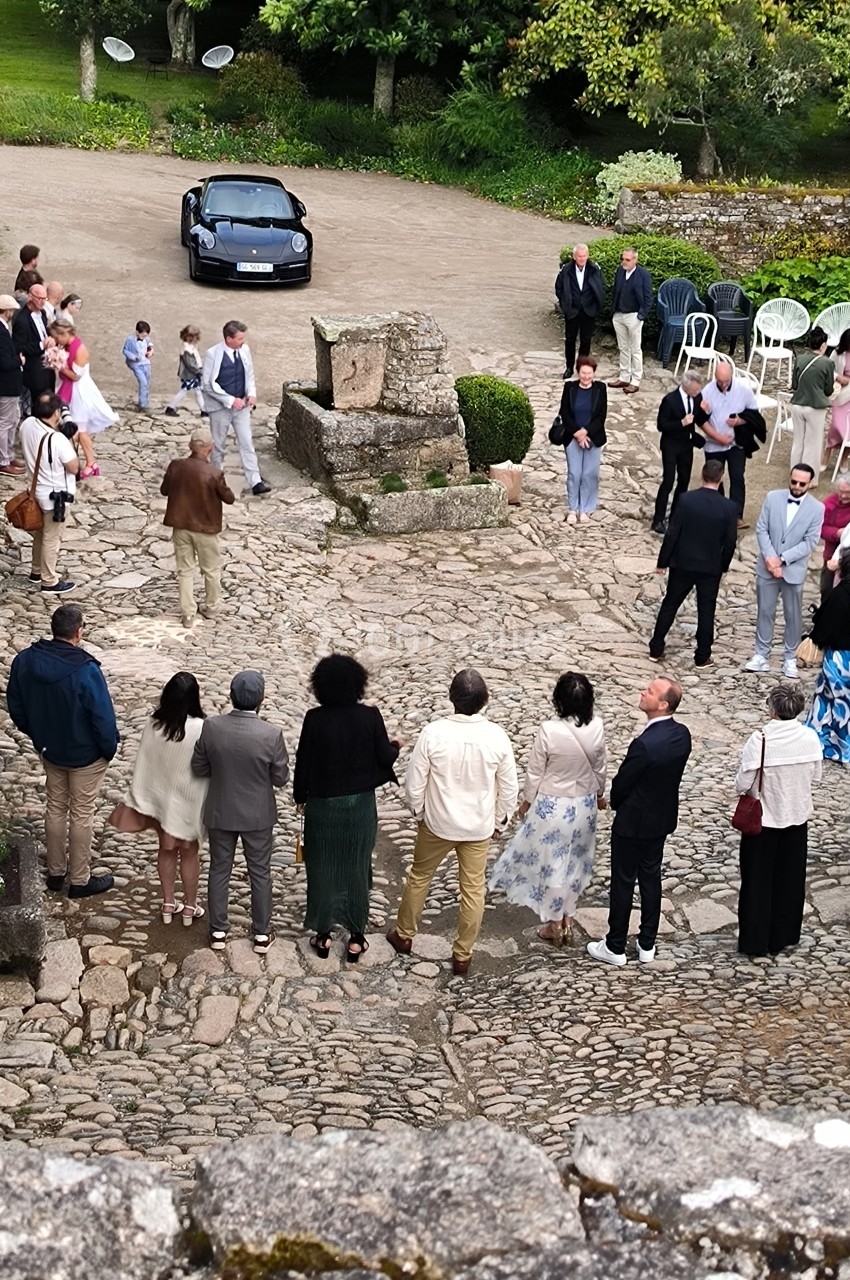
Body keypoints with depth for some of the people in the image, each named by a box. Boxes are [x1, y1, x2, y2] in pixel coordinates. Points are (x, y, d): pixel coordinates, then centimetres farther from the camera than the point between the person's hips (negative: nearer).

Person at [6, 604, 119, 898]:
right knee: (82, 814, 10)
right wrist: (110, 748, -4)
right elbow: (103, 718, -22)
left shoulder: (24, 661, -12)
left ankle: (55, 873, 35)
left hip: (48, 749, 5)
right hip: (85, 755, -5)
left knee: (56, 807, 22)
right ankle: (80, 880, 23)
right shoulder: (85, 671, -30)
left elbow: (15, 708, 1)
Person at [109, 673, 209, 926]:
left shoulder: (153, 724, -14)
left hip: (160, 798, 3)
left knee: (166, 849, 21)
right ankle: (190, 907, 29)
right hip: (189, 801, -3)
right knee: (189, 853, 15)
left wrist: (137, 798, 6)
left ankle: (168, 904, 33)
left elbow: (143, 763, -5)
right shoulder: (200, 729, -25)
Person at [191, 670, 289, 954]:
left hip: (220, 813, 2)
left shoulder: (211, 727, -17)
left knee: (219, 869, 19)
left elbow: (199, 768, -6)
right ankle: (262, 934, 27)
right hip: (258, 815, -1)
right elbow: (280, 778, -12)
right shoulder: (271, 735, -23)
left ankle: (218, 931, 30)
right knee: (260, 873, 16)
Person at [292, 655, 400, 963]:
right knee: (356, 868, 12)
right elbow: (385, 758, -6)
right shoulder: (370, 716, -14)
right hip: (360, 805, 1)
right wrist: (395, 746, 17)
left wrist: (300, 796, 10)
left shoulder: (314, 719, -14)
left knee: (322, 868, 13)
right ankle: (356, 937, 20)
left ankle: (323, 934, 22)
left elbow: (303, 762, -6)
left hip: (322, 805, -1)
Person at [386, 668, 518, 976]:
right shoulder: (497, 737, -17)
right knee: (473, 889, 15)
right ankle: (462, 955, 25)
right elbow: (509, 789, -6)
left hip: (437, 823, 0)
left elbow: (414, 783, -13)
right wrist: (498, 822, 10)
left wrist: (419, 813, 7)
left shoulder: (433, 733, -22)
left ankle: (404, 935, 40)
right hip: (479, 827, 1)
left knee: (419, 877, 22)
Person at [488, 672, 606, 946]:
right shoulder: (597, 727, -14)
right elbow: (599, 768, 1)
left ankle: (555, 924, 25)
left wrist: (527, 800, 3)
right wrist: (599, 794, 20)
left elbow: (535, 772, -14)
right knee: (574, 860, 20)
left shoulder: (549, 730, -26)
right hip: (584, 804, 4)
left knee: (552, 861, 13)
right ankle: (567, 919, 32)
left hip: (552, 805, -4)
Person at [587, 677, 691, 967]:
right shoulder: (682, 735, -8)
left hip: (633, 822, -7)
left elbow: (621, 784, -18)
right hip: (663, 819, 7)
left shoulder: (644, 744, -31)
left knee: (623, 882, 8)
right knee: (651, 878, 19)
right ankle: (647, 945, 30)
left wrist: (616, 804, 3)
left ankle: (615, 948, 21)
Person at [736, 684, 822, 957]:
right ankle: (783, 936, 30)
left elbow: (743, 783, -19)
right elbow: (815, 777, 1)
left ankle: (755, 941, 20)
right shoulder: (811, 738, -11)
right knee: (790, 878, 18)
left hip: (763, 819, -4)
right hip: (797, 817, 4)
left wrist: (741, 786, 3)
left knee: (759, 880, 11)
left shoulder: (760, 739, -23)